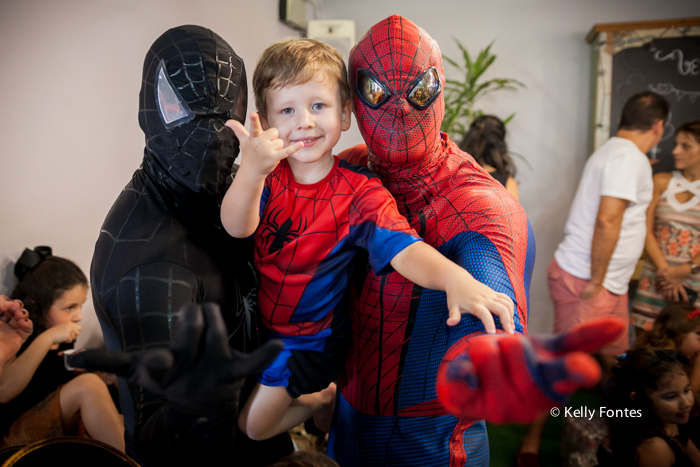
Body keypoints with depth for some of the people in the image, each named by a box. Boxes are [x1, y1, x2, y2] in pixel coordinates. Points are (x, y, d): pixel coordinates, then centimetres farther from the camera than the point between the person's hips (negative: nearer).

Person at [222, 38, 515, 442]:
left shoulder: (358, 191, -22)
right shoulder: (267, 175, -14)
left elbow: (401, 246, -37)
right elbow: (237, 227, -32)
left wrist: (456, 278, -59)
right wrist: (251, 171, -55)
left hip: (302, 336, -4)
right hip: (249, 319, 4)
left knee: (253, 425, 6)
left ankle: (325, 398, 29)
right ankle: (319, 391, 45)